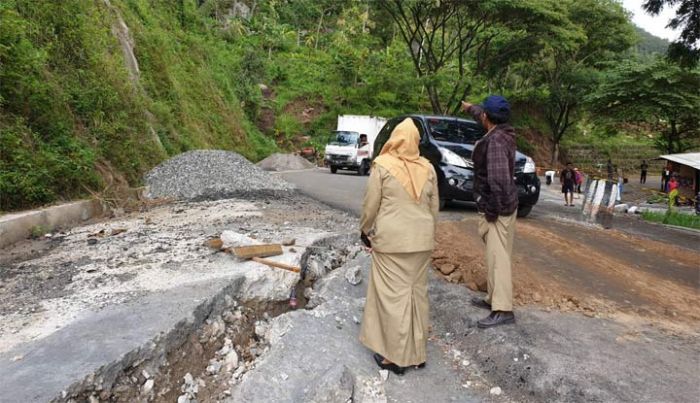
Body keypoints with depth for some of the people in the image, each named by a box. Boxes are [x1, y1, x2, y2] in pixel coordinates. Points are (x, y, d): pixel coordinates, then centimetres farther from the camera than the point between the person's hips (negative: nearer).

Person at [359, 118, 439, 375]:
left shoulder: (382, 166, -8)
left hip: (390, 240, -4)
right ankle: (417, 352, 26)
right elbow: (434, 207, 9)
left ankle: (395, 355, 12)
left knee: (393, 294, 3)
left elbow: (371, 204, -6)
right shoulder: (427, 168, 4)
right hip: (421, 240, 5)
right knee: (417, 292, 14)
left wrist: (365, 230, 10)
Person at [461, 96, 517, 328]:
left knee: (498, 257, -9)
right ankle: (493, 298, 27)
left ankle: (503, 310, -5)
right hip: (501, 205, 10)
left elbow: (498, 180, -28)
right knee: (495, 256, 16)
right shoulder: (502, 133, 9)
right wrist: (470, 108, 48)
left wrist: (493, 210, -21)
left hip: (497, 208, -10)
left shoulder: (495, 141, -21)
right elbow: (484, 118, 32)